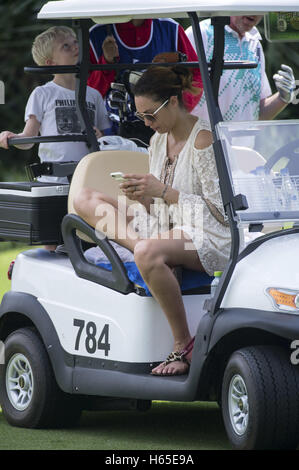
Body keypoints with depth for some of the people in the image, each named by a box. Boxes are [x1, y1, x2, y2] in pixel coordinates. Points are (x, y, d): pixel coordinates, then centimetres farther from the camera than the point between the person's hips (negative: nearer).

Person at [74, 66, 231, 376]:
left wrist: (163, 192, -18)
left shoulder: (204, 140, -12)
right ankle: (139, 246, -23)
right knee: (86, 200, -1)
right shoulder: (158, 140, 13)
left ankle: (183, 346, -30)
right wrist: (141, 196, -5)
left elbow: (220, 210, -15)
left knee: (149, 254, -42)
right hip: (165, 229, 9)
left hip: (206, 238, -9)